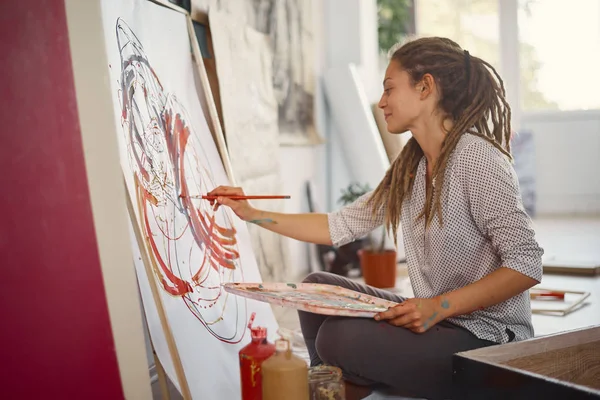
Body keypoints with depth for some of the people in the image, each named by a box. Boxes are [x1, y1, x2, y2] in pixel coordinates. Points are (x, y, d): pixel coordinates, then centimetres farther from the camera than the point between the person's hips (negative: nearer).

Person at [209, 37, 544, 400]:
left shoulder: (476, 159, -17)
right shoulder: (408, 169, 8)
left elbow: (527, 265, -20)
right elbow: (341, 226, 11)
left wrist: (439, 306, -27)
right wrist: (254, 215, 10)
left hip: (487, 339, -8)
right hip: (435, 320, 8)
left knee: (341, 337, -24)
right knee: (318, 287, 6)